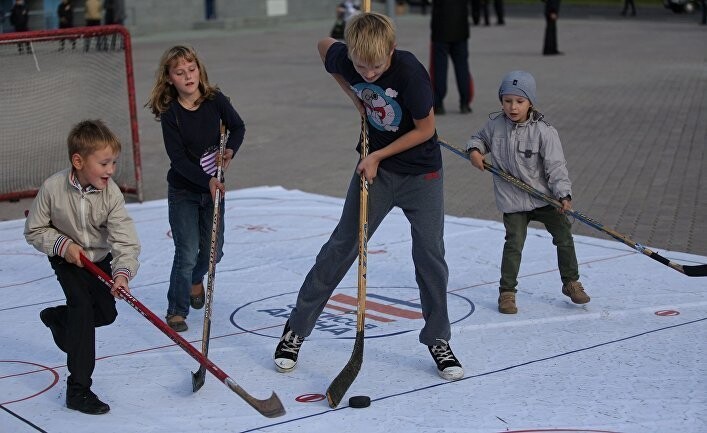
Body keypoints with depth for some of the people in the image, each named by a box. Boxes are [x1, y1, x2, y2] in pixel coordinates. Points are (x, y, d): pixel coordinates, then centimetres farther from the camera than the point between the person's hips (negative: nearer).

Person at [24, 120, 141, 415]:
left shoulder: (111, 193, -23)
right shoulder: (52, 188, -27)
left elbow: (125, 238, -27)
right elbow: (34, 231, -12)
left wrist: (123, 272, -42)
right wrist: (62, 244, -26)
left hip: (99, 260, 4)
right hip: (66, 260, -4)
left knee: (106, 313, 9)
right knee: (81, 305, -21)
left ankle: (57, 318, 44)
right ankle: (78, 389, -17)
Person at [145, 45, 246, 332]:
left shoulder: (215, 100, -8)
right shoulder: (170, 114, -17)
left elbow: (238, 127, 8)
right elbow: (178, 159, -20)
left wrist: (230, 150, -11)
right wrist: (207, 181, -31)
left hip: (213, 186, 3)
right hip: (183, 191, -3)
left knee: (213, 250, 12)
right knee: (187, 253, -8)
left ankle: (195, 279, 46)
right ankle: (176, 311, 8)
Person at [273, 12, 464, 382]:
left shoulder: (409, 72, -28)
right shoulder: (343, 59, -16)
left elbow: (426, 128, -17)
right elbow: (323, 44, 9)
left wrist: (379, 155, -17)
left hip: (421, 173, -2)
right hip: (374, 166, 3)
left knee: (430, 255, -2)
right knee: (342, 247, 2)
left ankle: (438, 341, 14)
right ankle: (295, 330, 9)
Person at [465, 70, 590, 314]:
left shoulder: (543, 132, -14)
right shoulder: (495, 125, -4)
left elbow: (556, 165, -14)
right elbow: (480, 138, 18)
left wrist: (563, 194, -21)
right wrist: (474, 150, -4)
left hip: (545, 196, 0)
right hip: (512, 200, 0)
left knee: (564, 237, 7)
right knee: (514, 244, -8)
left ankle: (571, 283, 27)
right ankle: (507, 292, 4)